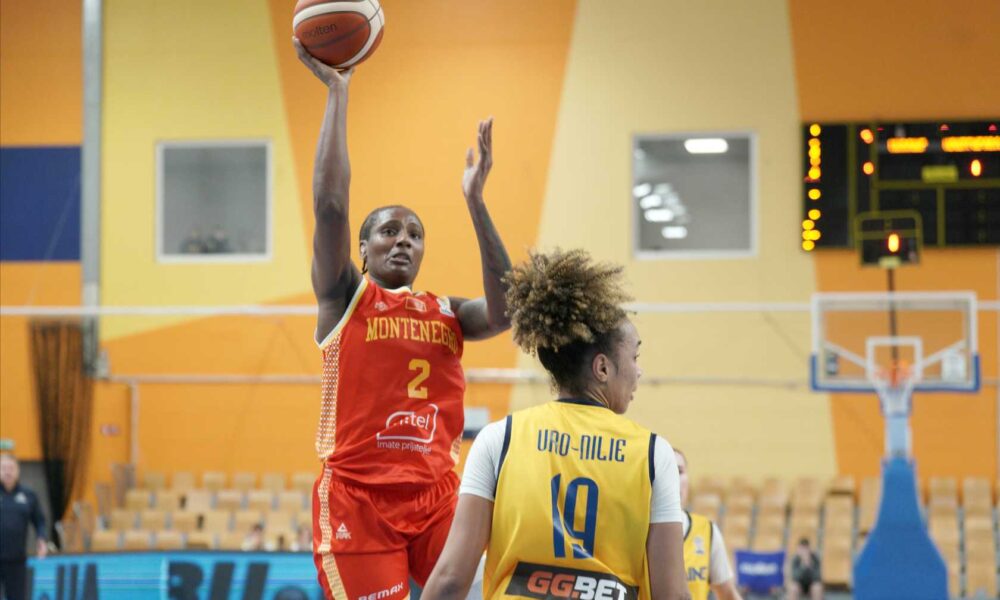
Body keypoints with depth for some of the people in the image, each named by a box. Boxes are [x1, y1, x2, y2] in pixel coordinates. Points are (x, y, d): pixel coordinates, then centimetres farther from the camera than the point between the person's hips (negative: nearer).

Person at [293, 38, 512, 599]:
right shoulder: (345, 298, 7)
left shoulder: (447, 313, 16)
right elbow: (330, 204, -6)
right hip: (358, 497, -3)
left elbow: (506, 311, -5)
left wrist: (475, 201, -7)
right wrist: (337, 92, -4)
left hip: (437, 496, 3)